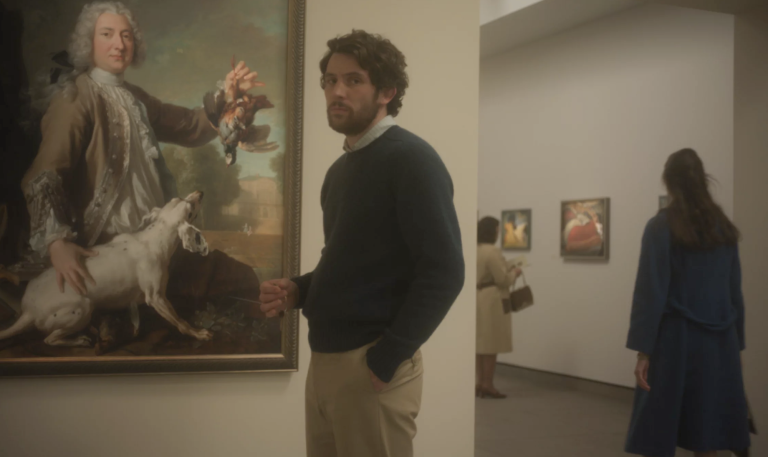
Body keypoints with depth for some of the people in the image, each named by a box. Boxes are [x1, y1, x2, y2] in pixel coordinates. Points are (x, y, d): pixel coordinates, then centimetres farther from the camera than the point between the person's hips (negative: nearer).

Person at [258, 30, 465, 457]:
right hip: (325, 359, 8)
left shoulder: (411, 159, -11)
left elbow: (444, 272, -19)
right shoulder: (341, 168, 15)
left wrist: (385, 360, -18)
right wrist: (299, 290, 4)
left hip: (370, 366, -8)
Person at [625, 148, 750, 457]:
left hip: (675, 339, -4)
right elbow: (735, 292, 8)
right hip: (718, 341, 5)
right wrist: (735, 342, 14)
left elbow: (651, 291, -12)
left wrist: (643, 349, -11)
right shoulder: (724, 228, 7)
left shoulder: (661, 227, -7)